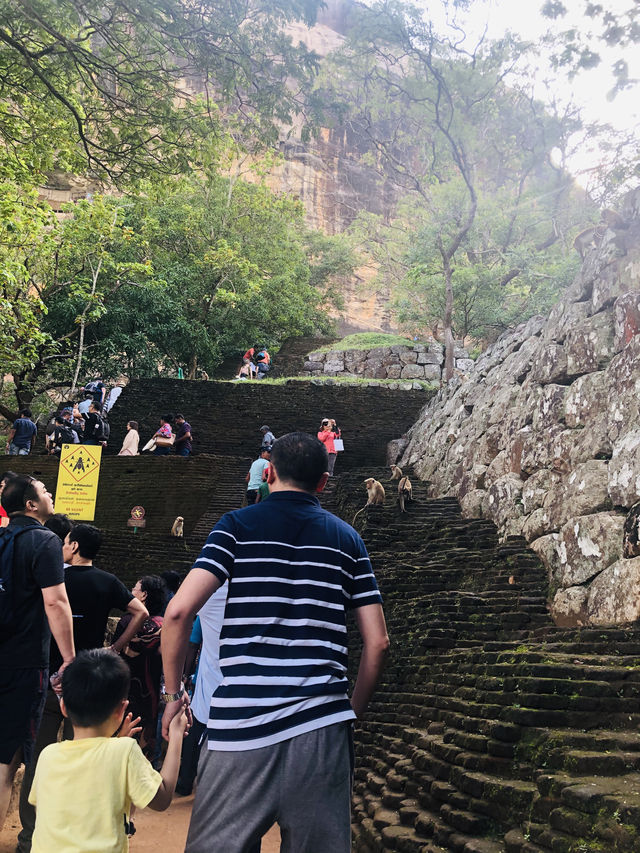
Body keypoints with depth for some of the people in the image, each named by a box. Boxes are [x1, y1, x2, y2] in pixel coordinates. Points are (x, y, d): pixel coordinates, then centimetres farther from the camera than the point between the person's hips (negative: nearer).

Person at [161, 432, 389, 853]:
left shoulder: (238, 525, 3)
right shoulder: (348, 539, 11)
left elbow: (179, 611, -8)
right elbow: (377, 642, 7)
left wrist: (174, 693, 5)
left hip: (241, 722, -2)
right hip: (322, 726, 2)